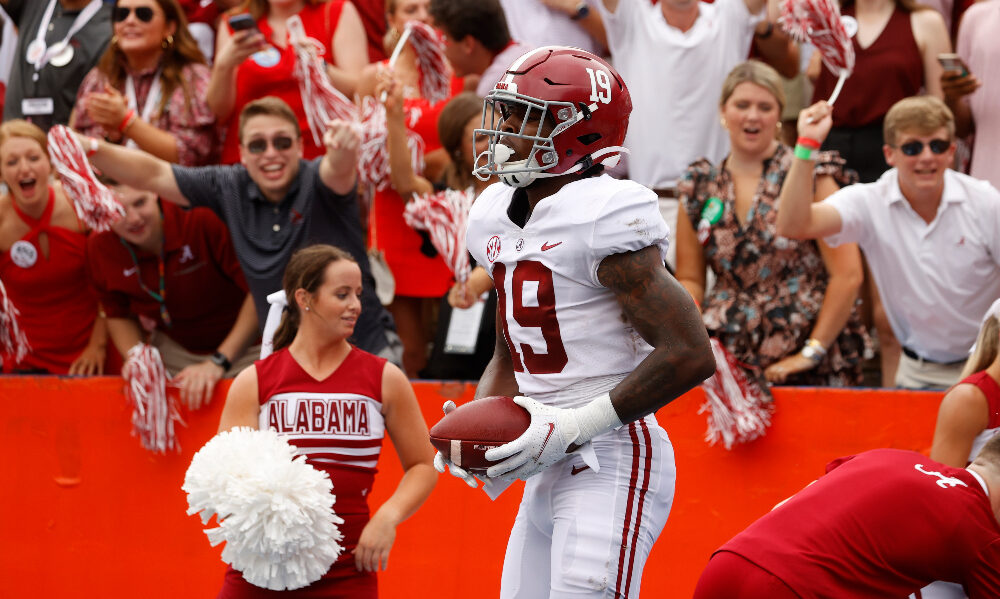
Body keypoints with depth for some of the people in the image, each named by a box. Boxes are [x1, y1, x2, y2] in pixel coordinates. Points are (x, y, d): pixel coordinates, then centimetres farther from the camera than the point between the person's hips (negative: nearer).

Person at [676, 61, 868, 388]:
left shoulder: (813, 176, 1)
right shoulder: (699, 187, 12)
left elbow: (847, 275, -5)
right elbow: (689, 280, 16)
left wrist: (811, 352, -8)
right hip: (725, 361, 3)